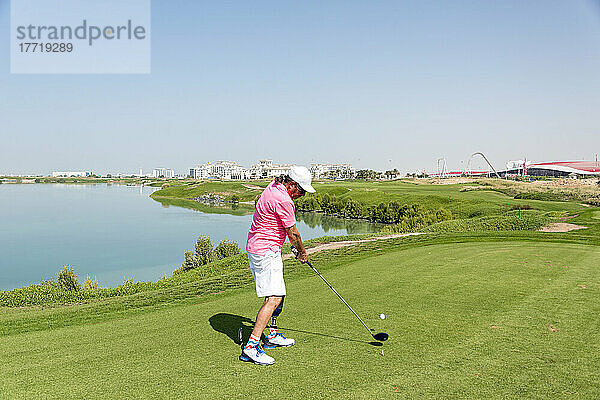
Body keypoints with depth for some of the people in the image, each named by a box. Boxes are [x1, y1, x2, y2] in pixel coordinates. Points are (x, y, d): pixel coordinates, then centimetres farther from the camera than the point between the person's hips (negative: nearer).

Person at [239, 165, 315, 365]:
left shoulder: (273, 187, 10)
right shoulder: (283, 201, -22)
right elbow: (293, 233, -11)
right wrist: (302, 251, 7)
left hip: (257, 247, 11)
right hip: (265, 252, -11)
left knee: (278, 292, 19)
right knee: (274, 297, -15)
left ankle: (272, 335, 31)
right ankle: (251, 347, -16)